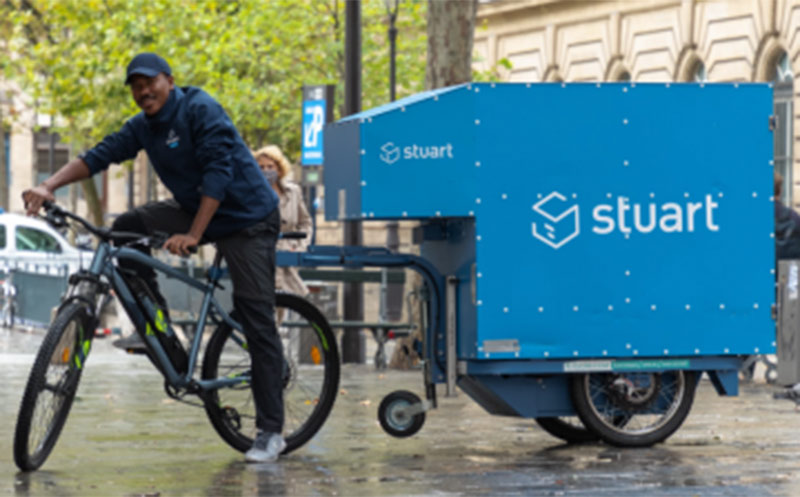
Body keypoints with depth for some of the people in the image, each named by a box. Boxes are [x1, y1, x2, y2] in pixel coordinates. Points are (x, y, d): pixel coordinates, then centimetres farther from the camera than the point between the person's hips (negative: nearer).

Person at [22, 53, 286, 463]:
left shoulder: (199, 109, -20)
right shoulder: (143, 127, 2)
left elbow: (218, 172, -27)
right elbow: (99, 156, -5)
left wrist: (192, 236, -32)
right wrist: (48, 187, -21)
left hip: (246, 218, -7)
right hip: (194, 209, 8)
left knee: (257, 322, -9)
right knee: (126, 228, -8)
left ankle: (271, 433, -7)